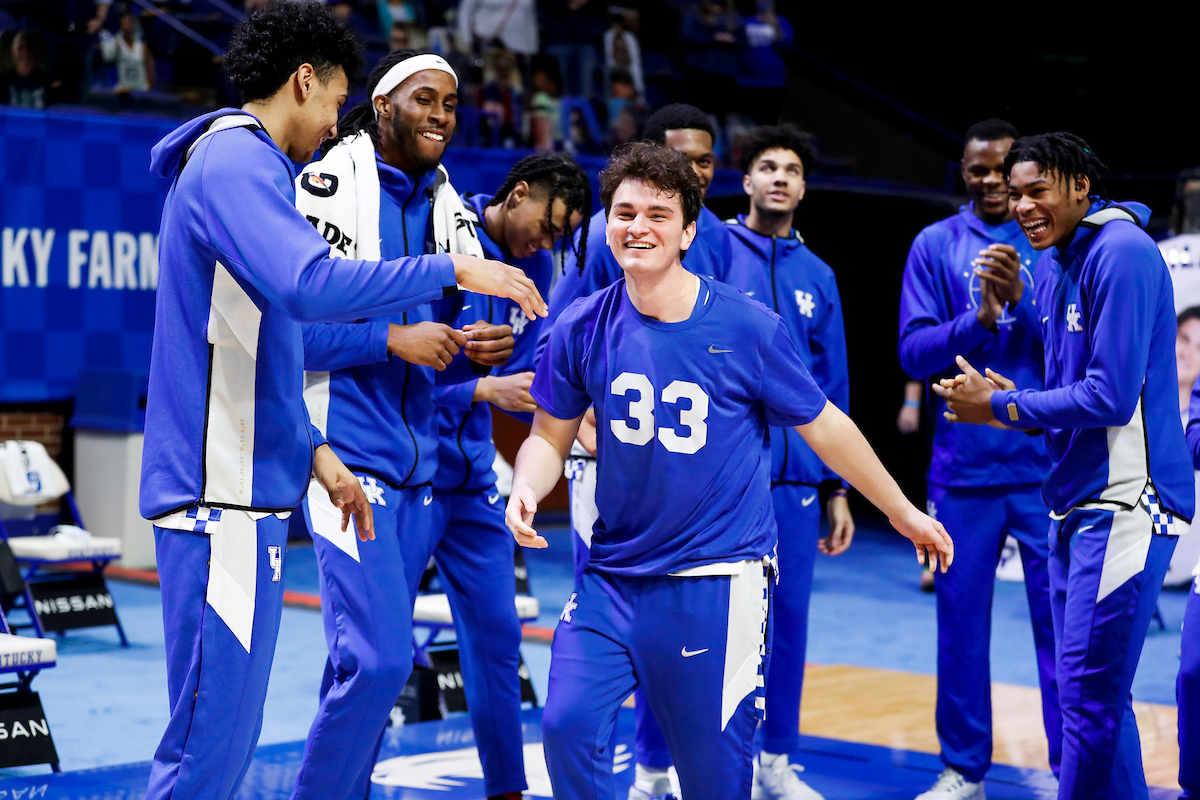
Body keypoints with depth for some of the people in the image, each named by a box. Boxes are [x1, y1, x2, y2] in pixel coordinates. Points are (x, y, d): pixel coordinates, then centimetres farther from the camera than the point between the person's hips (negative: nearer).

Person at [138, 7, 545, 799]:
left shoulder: (239, 163, 21)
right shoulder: (237, 161, -11)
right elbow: (311, 284, -28)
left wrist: (312, 449, 22)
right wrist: (452, 270, -19)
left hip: (248, 487, 11)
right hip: (223, 491, -11)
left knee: (226, 729, 14)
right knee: (214, 735, -8)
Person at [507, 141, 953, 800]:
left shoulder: (748, 327, -9)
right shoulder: (582, 327, -3)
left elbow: (823, 426, 3)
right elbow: (550, 436, 8)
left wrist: (903, 513, 12)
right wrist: (527, 490, -14)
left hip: (719, 582, -2)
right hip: (612, 580, 3)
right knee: (567, 725, -10)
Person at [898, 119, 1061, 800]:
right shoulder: (936, 246, 6)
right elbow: (914, 351, -2)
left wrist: (1024, 299, -20)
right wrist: (979, 319, -18)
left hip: (1049, 467, -1)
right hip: (964, 466, 1)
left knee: (1061, 621, -1)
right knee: (961, 621, 8)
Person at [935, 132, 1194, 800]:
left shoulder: (1122, 254, -14)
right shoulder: (1054, 264, 14)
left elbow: (1112, 397, -20)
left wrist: (1000, 407, -10)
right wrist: (1013, 400, 1)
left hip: (1125, 505, -10)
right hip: (1074, 501, 10)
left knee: (1091, 689, -7)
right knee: (1090, 687, 15)